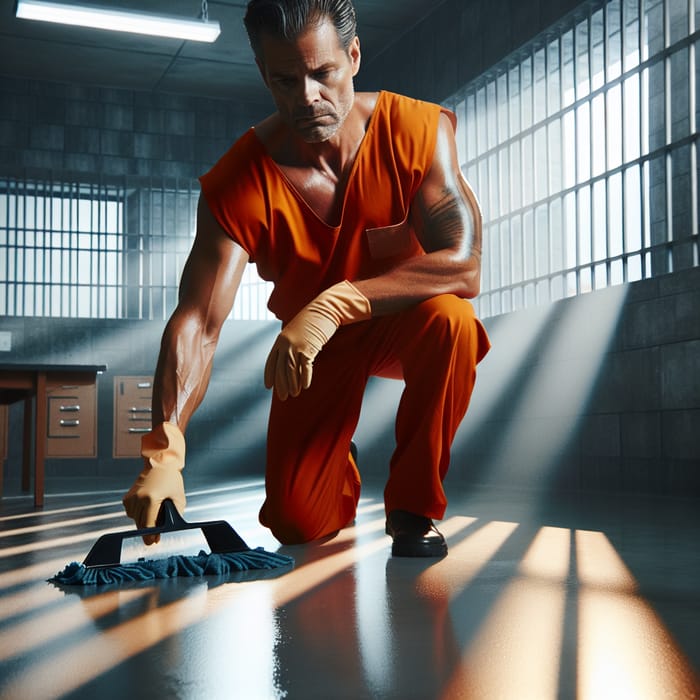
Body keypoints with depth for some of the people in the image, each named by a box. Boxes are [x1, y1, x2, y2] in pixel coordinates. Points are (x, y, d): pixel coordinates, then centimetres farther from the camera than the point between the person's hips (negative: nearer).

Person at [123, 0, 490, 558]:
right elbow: (196, 325, -31)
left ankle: (413, 505, -14)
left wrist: (334, 304, -46)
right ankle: (340, 476, 30)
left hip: (403, 321, 0)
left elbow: (463, 267, -34)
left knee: (450, 318, -37)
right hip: (313, 346, 1)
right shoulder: (237, 186, -23)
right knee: (298, 524, -10)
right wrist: (164, 453, -46)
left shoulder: (420, 130, -23)